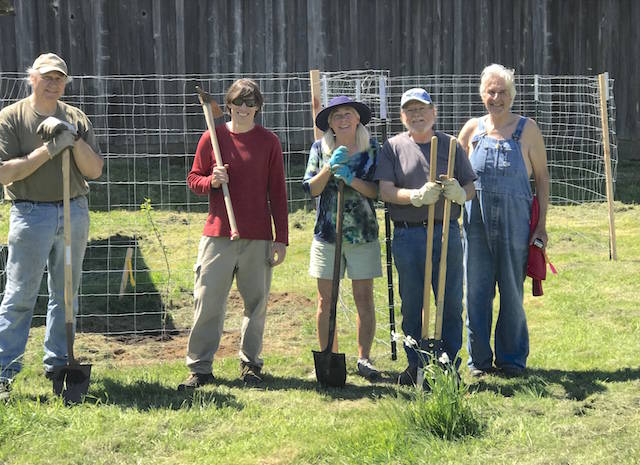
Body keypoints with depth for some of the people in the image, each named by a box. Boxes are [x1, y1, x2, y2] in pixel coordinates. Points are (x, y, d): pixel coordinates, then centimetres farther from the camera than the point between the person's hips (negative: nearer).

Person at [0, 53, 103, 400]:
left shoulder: (76, 118, 10)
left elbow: (95, 170, 3)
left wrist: (74, 139, -11)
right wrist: (49, 150, -16)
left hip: (75, 213, 4)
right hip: (31, 213, -4)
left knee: (66, 293, 9)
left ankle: (57, 363, 19)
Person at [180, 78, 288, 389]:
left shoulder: (268, 142, 5)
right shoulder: (212, 138, 5)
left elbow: (277, 193, 6)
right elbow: (193, 179, 12)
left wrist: (281, 238, 3)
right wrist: (211, 182, -12)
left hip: (258, 238, 0)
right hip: (218, 233, 0)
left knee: (256, 303, 6)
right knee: (207, 302, -2)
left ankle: (250, 364, 20)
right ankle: (200, 367, 6)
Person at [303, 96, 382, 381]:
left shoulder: (371, 148, 2)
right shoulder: (320, 149, 4)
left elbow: (377, 190, -4)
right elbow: (311, 189, -2)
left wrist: (351, 179, -18)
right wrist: (330, 168, -16)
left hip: (363, 235, -1)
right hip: (327, 235, 1)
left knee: (364, 299, 1)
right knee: (326, 301, 4)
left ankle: (364, 359, 11)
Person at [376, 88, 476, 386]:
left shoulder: (450, 145, 10)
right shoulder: (393, 147, 5)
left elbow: (470, 189, 10)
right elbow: (385, 192, -4)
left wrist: (459, 193, -14)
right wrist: (417, 196, -21)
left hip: (447, 232, 1)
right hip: (407, 235, -1)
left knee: (451, 303, 3)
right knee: (411, 305, 6)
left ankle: (450, 364, 13)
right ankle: (415, 365, 17)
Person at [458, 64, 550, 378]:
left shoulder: (526, 129, 0)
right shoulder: (473, 129, 5)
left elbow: (541, 177, 2)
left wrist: (541, 224, -2)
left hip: (515, 222, -2)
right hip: (476, 222, 2)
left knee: (512, 294, 6)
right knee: (477, 292, 5)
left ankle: (512, 358, 20)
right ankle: (479, 358, 17)